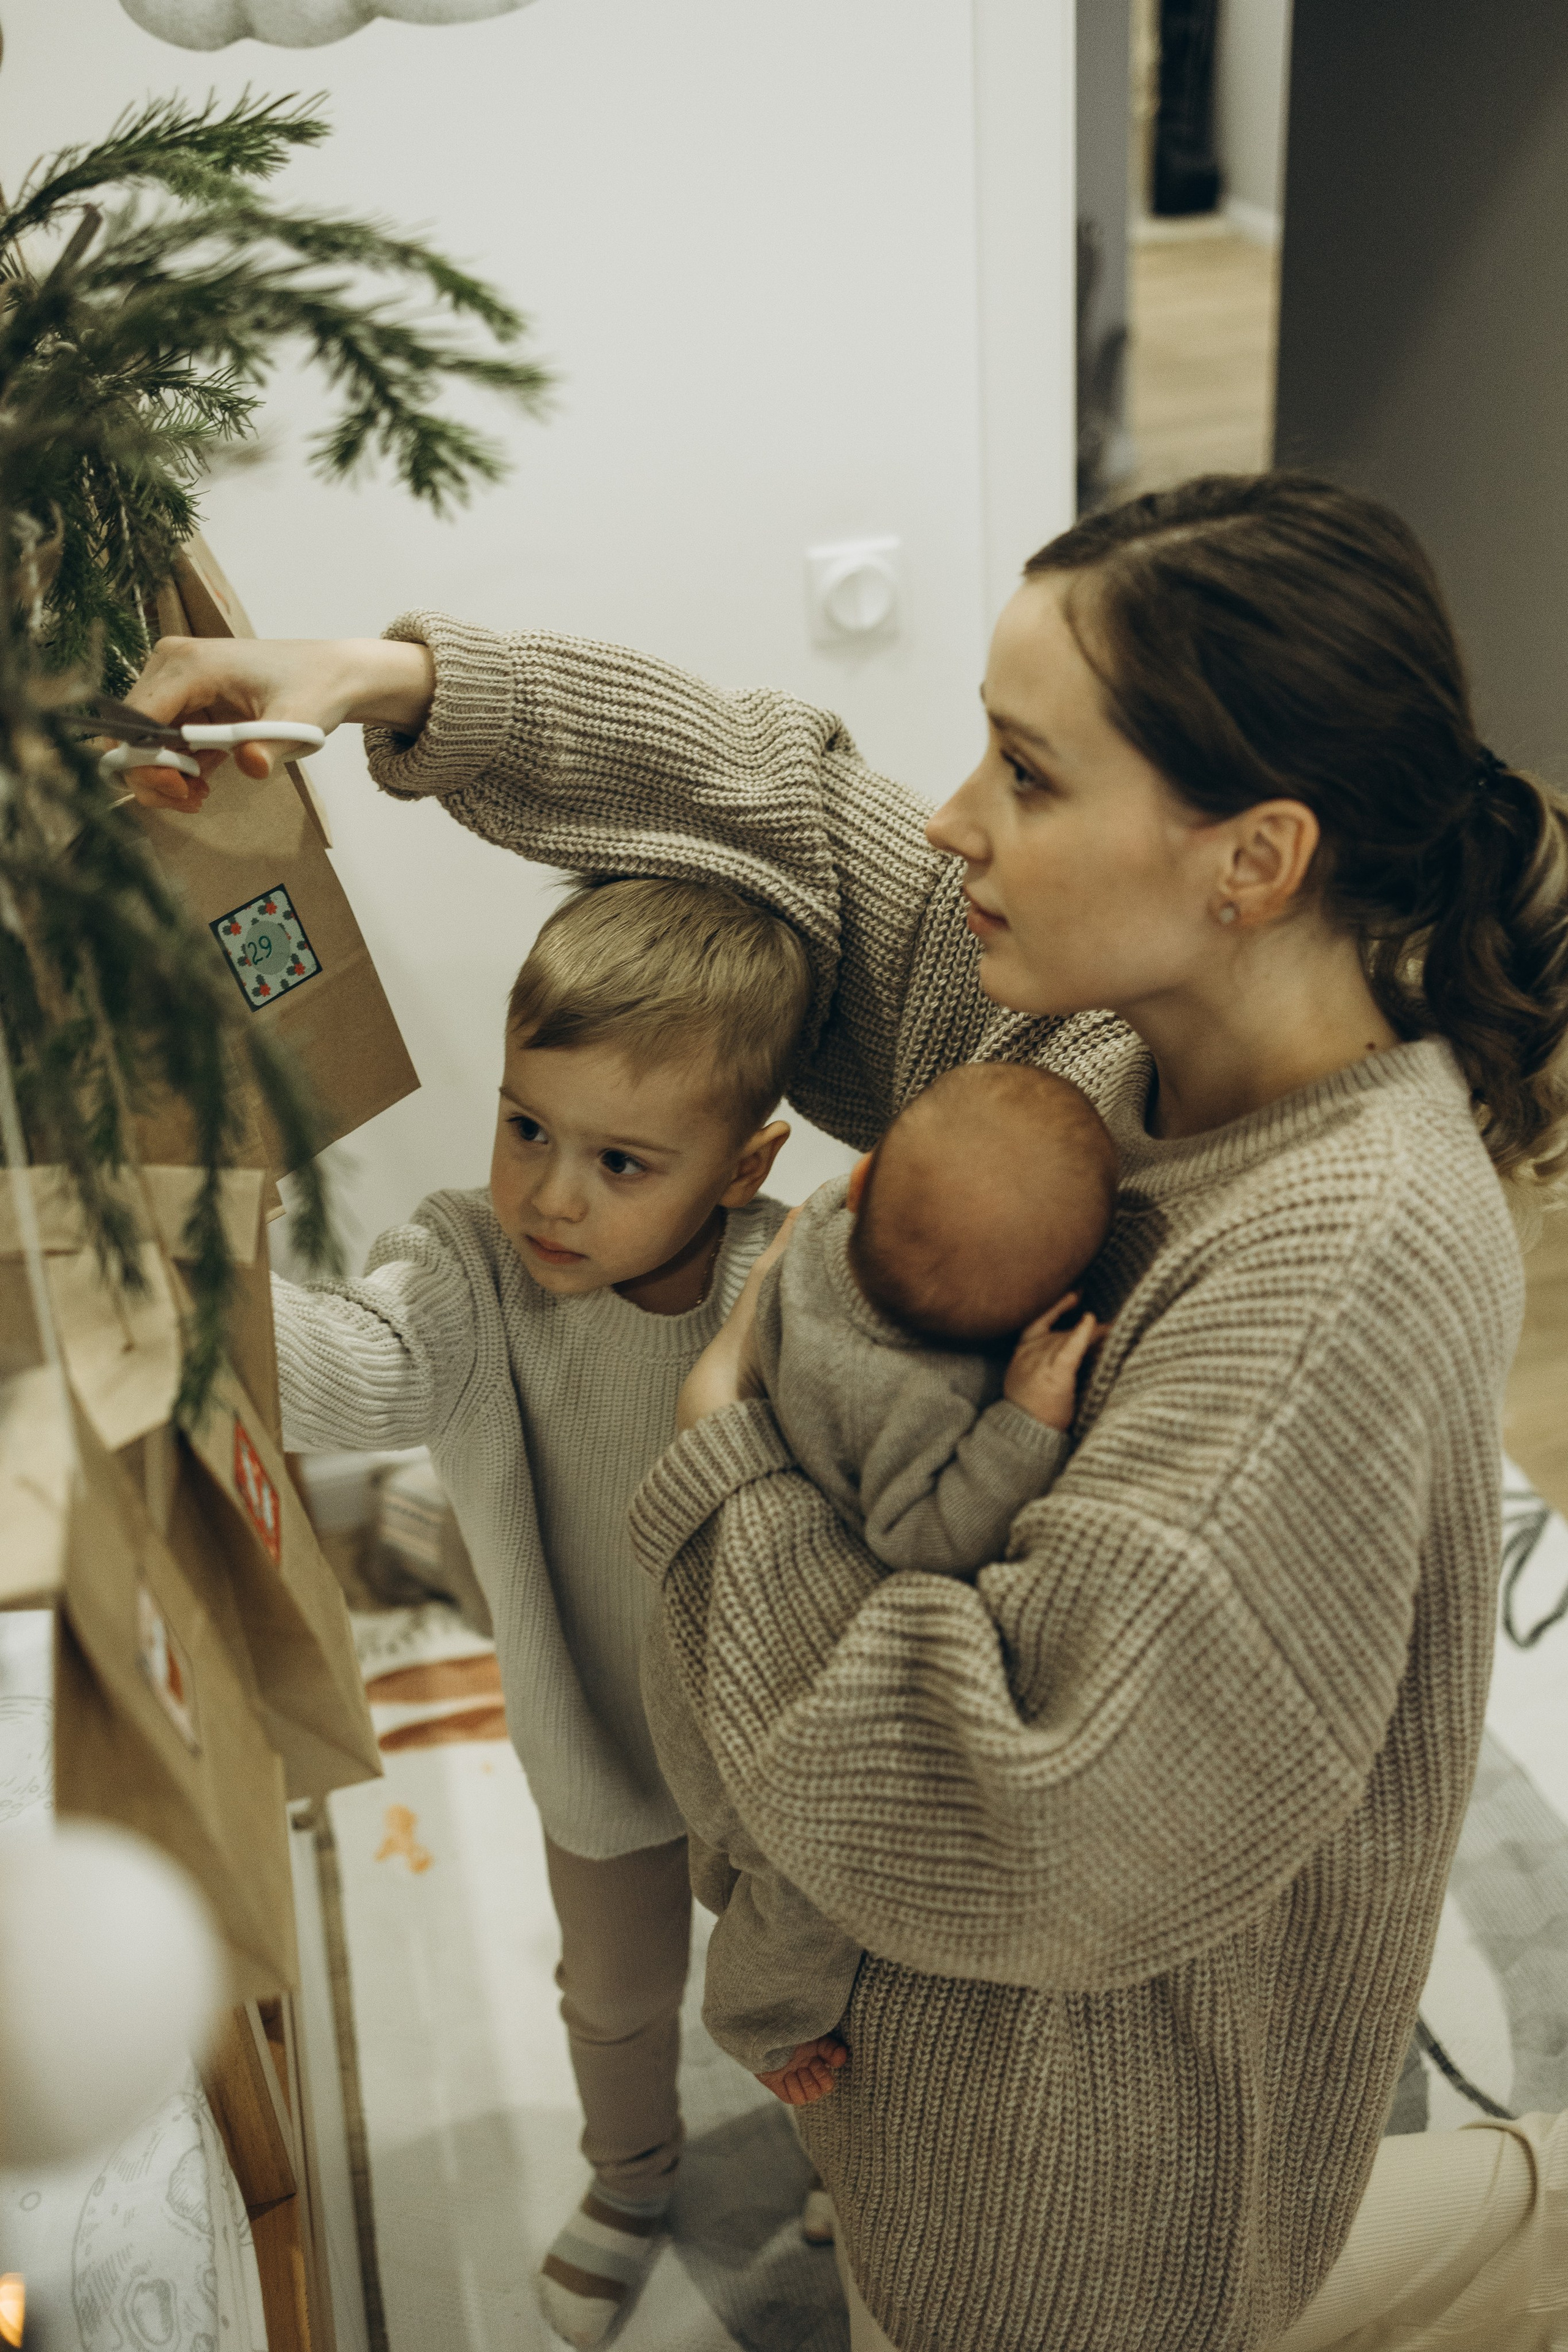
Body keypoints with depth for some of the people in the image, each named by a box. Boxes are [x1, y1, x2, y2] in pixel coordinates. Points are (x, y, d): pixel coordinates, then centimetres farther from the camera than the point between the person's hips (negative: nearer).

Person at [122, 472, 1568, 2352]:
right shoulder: (1105, 1035, -10)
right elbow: (789, 810, 3)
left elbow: (1022, 1836, -35)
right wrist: (412, 685, -3)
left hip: (1099, 2121, -7)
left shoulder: (1348, 1267, -35)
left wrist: (733, 1459, -23)